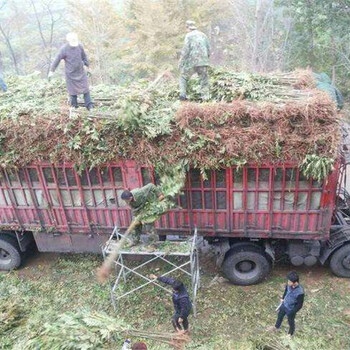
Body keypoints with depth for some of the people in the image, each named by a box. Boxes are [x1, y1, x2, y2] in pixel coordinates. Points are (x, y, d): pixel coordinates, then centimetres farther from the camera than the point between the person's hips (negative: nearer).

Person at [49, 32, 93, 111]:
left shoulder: (80, 46, -6)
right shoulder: (64, 49, -16)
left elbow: (84, 56, 12)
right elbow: (57, 60, -8)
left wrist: (87, 64, 25)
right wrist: (52, 71, -3)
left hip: (81, 72, 3)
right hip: (71, 74, -3)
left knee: (86, 89, 4)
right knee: (73, 91, 6)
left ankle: (89, 105, 13)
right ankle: (74, 106, 22)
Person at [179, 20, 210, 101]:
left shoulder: (189, 36, -2)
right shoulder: (203, 35, 13)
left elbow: (185, 50, -9)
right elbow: (209, 50, 13)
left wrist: (181, 63, -5)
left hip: (192, 62, -3)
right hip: (203, 62, 3)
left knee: (183, 78, 15)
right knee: (204, 82, 7)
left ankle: (183, 94, 3)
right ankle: (205, 99, 0)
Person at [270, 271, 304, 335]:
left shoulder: (300, 292, -38)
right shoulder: (289, 285, -21)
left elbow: (300, 304, -25)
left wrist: (292, 312, -20)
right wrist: (283, 298, 13)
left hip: (291, 309, -5)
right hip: (284, 305, 6)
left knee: (291, 322, 23)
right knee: (280, 315, 29)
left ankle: (290, 333, 52)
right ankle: (277, 326, 58)